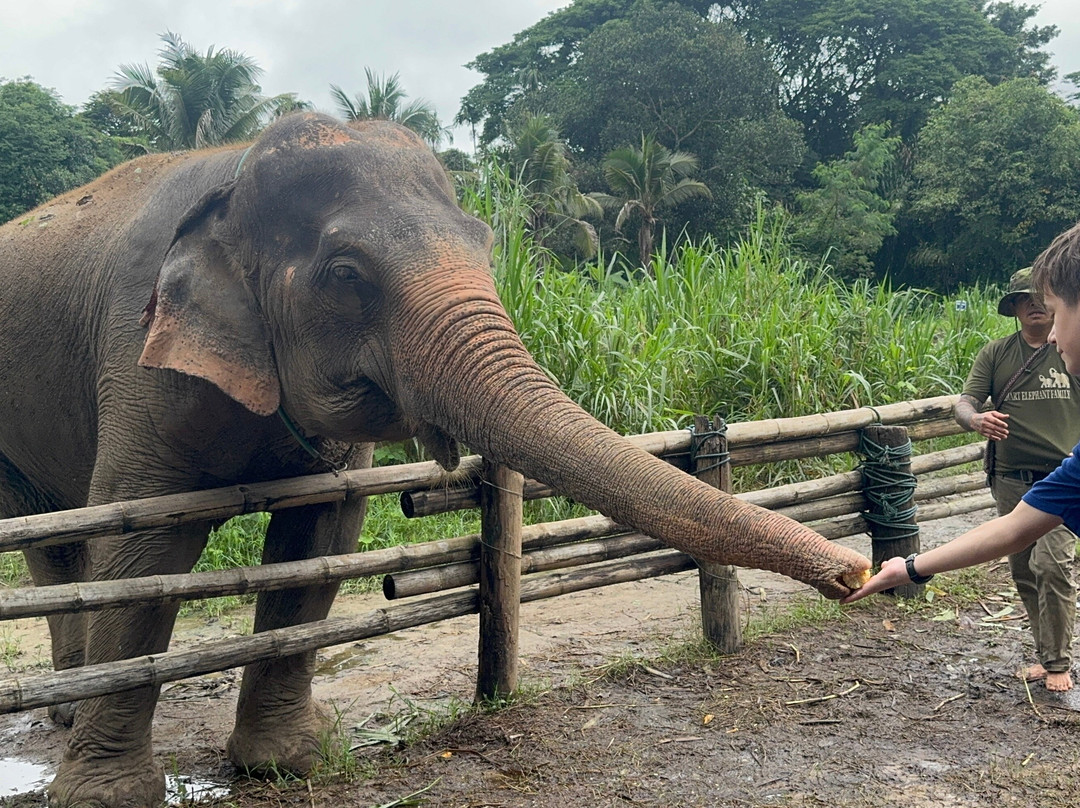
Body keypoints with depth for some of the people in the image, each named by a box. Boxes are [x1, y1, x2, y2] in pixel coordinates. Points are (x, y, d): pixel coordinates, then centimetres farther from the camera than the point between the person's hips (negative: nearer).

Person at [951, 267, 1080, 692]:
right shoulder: (995, 353, 5)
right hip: (1010, 479, 3)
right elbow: (963, 403, -2)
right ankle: (1046, 653, 25)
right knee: (1023, 572, 10)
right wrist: (977, 420, -25)